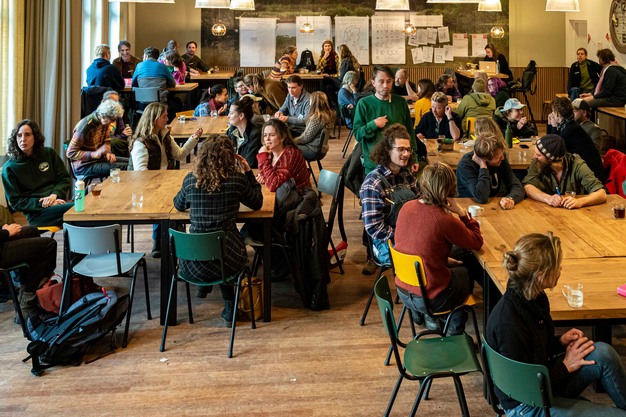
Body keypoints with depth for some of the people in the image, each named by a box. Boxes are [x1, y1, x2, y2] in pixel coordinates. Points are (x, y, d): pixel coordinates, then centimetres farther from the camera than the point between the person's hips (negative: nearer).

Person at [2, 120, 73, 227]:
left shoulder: (49, 153, 15)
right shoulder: (9, 167, 5)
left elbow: (65, 179, 16)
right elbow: (15, 202, 3)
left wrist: (54, 195, -5)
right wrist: (41, 203, -12)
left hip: (57, 203, 5)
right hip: (36, 214, -4)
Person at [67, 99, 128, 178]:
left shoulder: (105, 122, -1)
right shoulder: (85, 126, -25)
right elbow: (70, 153, -22)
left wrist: (108, 153, -7)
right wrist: (94, 154, -29)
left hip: (98, 158, 9)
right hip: (84, 166, -8)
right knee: (123, 167, -22)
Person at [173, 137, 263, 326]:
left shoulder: (191, 179, -2)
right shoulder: (237, 179, -7)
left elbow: (178, 205, 17)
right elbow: (257, 204, 11)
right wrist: (248, 172, 15)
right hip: (227, 259, -1)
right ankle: (230, 309, 35)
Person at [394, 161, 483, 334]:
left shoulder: (406, 208, -6)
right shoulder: (445, 220, -25)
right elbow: (477, 242, -8)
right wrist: (463, 213, -8)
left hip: (402, 291, 6)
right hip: (430, 299, -5)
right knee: (469, 269, 25)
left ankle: (420, 313, 29)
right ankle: (456, 328, 40)